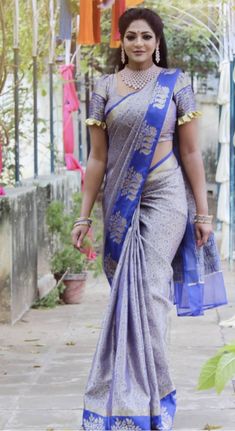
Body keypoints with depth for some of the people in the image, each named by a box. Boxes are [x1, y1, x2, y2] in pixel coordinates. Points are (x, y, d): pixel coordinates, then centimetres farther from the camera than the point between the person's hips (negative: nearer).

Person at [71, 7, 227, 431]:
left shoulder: (175, 84, 2)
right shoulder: (105, 89, 7)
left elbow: (190, 152, 1)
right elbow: (97, 157, 8)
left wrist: (202, 212, -3)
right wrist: (84, 215, 3)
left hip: (165, 197, -3)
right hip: (121, 202, 3)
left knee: (149, 291, -11)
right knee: (127, 294, 3)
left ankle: (146, 395, -6)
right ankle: (153, 396, 13)